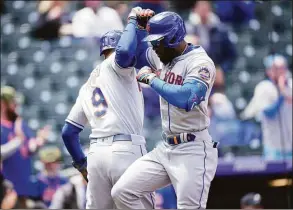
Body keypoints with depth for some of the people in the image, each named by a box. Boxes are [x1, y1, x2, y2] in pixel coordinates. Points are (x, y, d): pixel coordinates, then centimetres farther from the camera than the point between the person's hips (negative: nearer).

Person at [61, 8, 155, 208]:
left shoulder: (87, 87, 25)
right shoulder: (116, 65, 4)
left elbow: (68, 132, 22)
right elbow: (125, 50, -22)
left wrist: (81, 163, 32)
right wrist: (133, 21, -6)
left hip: (96, 153, 7)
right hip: (127, 150, -7)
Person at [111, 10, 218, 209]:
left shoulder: (201, 62, -14)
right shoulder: (162, 57, 11)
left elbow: (186, 99, -30)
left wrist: (152, 79, -18)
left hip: (193, 151, -8)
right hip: (165, 148, 8)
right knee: (122, 192, 0)